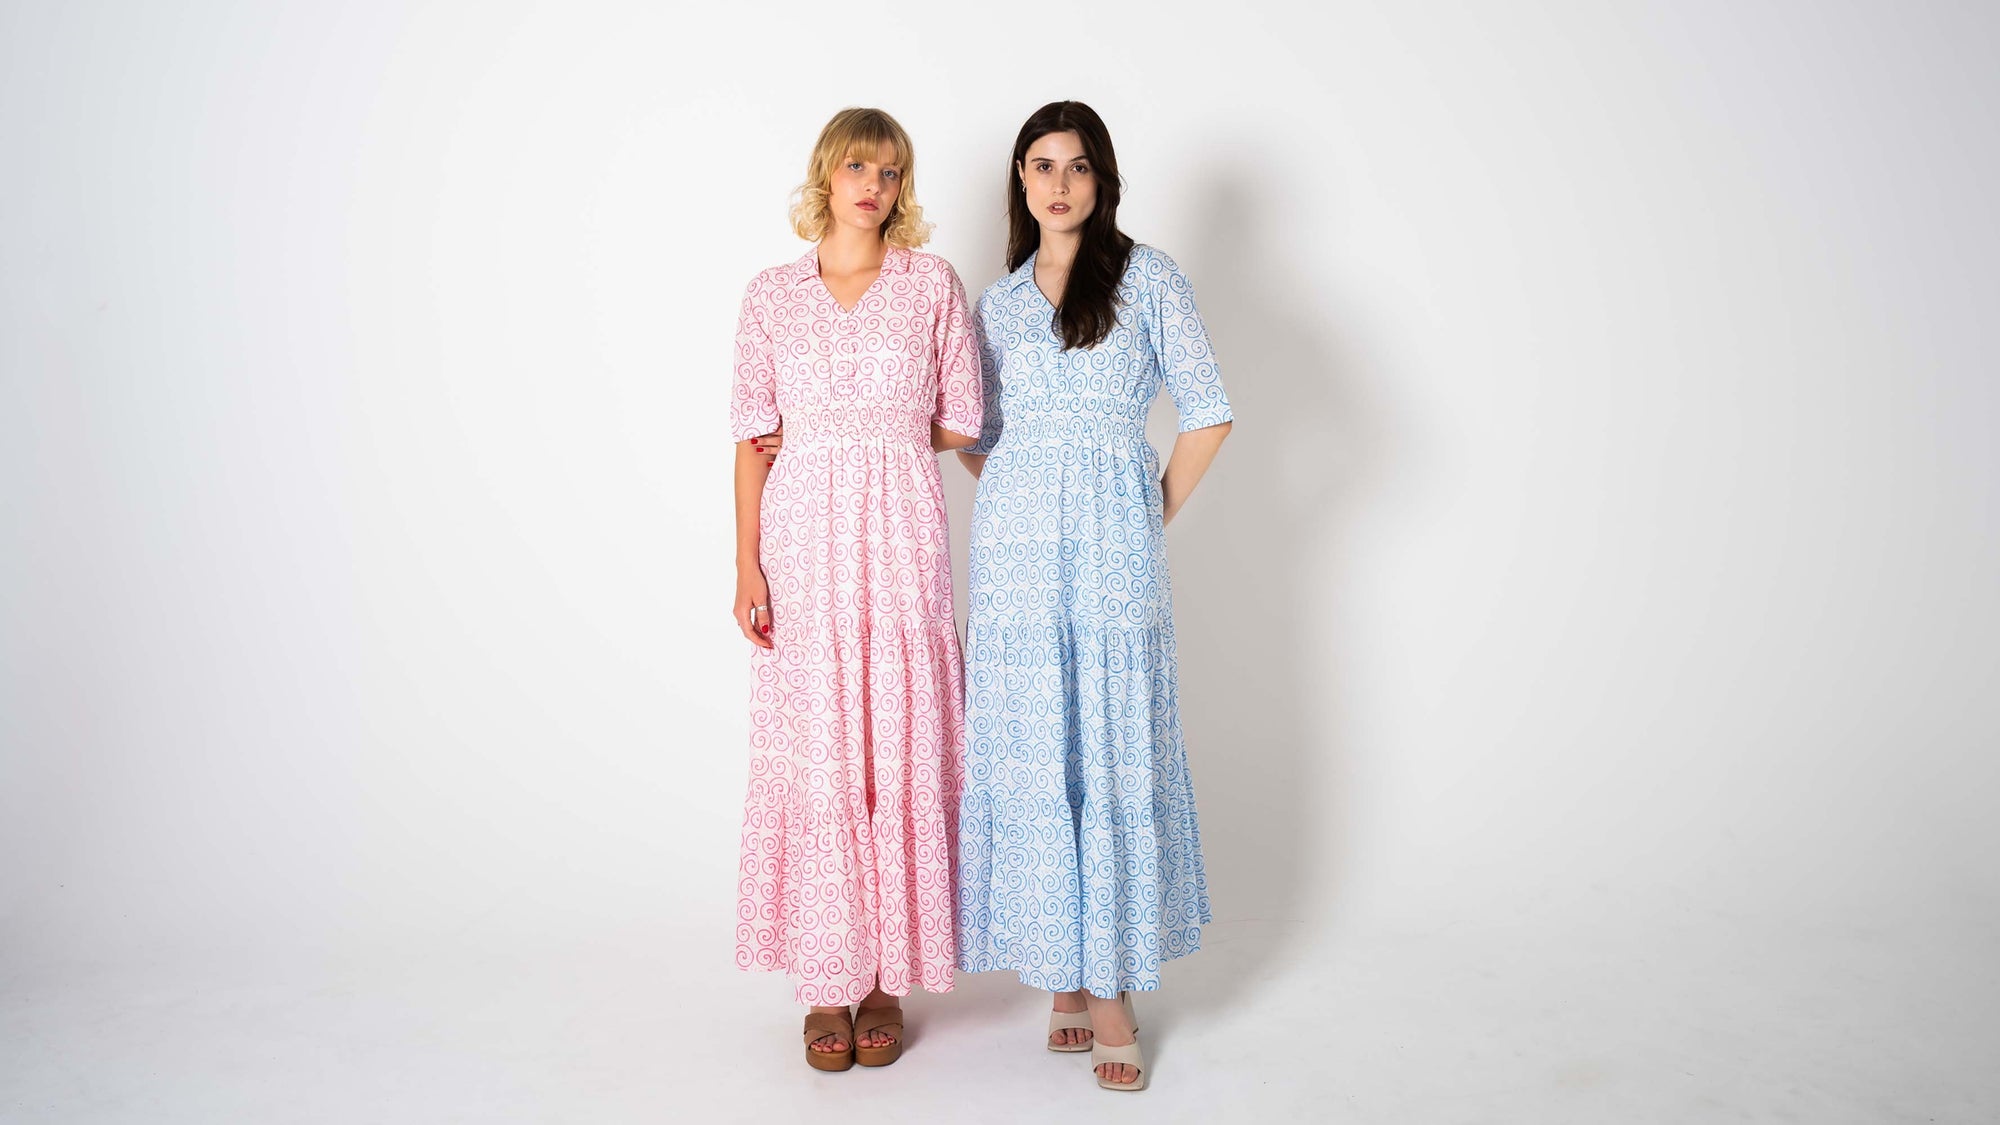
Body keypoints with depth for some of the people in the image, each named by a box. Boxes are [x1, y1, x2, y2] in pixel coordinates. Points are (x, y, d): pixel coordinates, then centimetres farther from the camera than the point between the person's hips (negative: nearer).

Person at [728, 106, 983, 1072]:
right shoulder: (771, 295, 9)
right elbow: (754, 441, 4)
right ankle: (825, 981, 14)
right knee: (810, 753, 1)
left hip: (899, 540, 0)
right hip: (802, 543, 1)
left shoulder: (933, 284, 7)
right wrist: (747, 568, -4)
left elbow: (961, 426, 4)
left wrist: (838, 432, 1)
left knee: (899, 753, 1)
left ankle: (888, 978, 15)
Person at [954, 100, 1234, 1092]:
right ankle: (1066, 975, 16)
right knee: (1027, 750, 3)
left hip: (1110, 546, -3)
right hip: (1014, 546, 3)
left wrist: (1157, 517, 0)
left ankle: (1113, 990, 8)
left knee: (1113, 747, -2)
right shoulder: (997, 298, 14)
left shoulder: (1146, 278, 3)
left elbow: (1209, 412, 0)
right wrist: (1018, 505, 8)